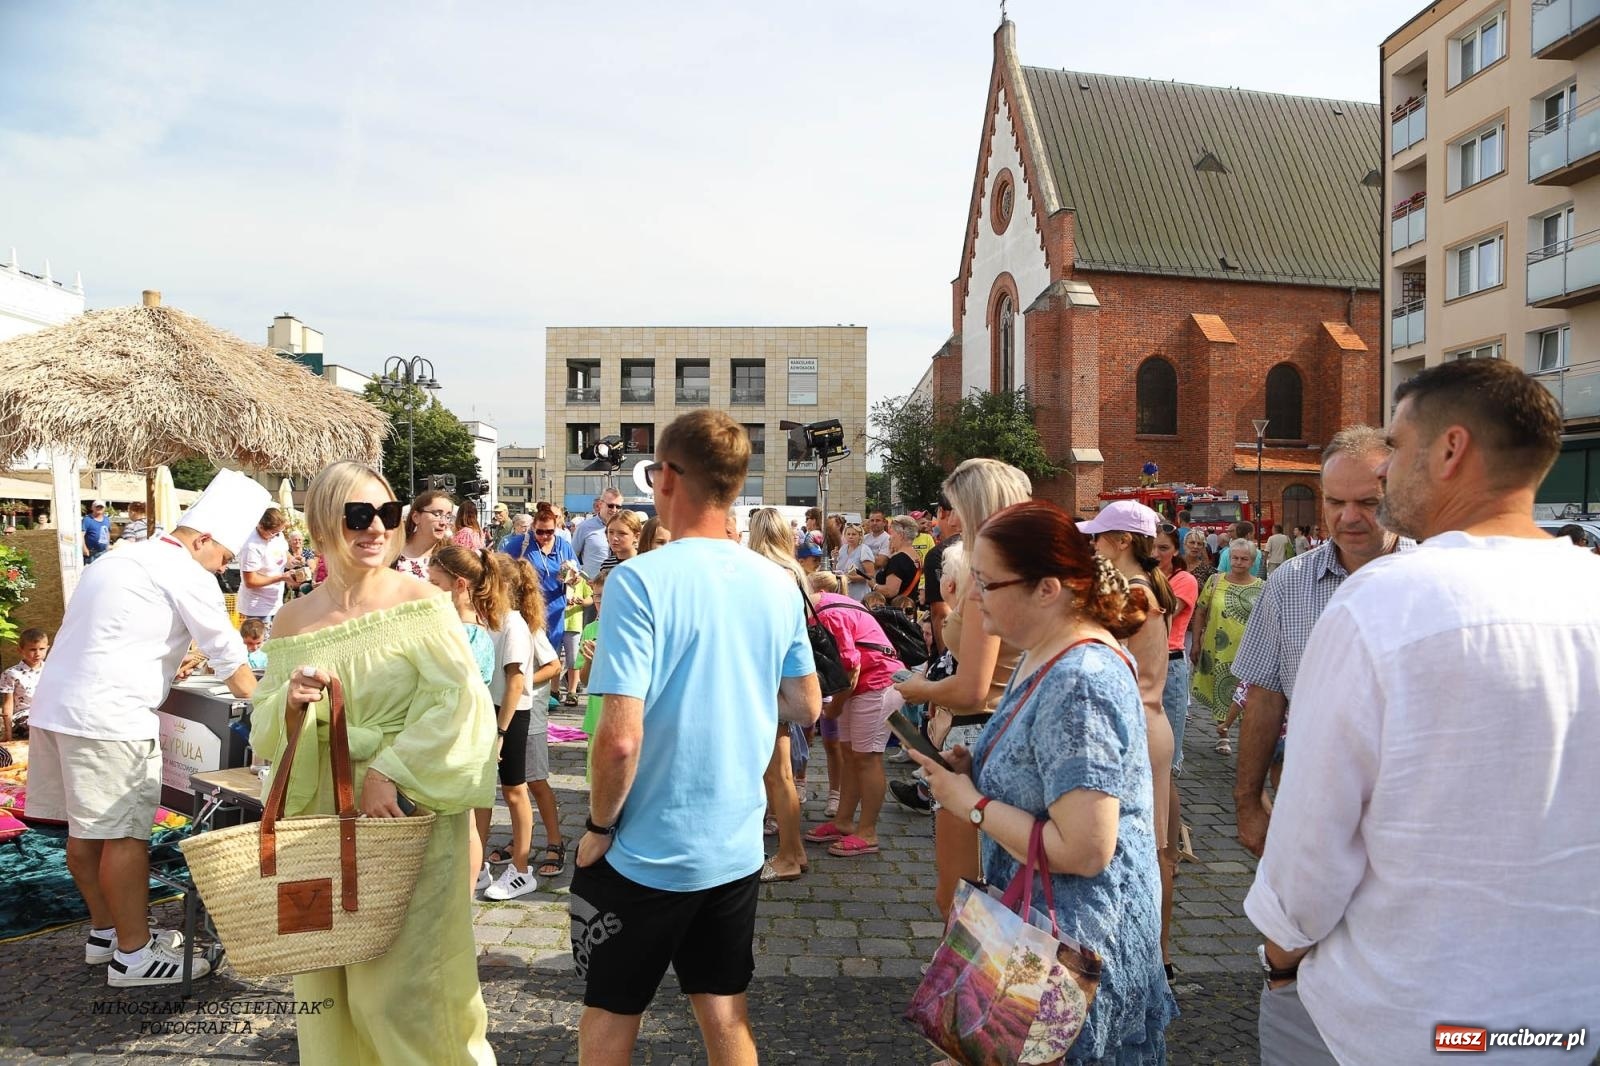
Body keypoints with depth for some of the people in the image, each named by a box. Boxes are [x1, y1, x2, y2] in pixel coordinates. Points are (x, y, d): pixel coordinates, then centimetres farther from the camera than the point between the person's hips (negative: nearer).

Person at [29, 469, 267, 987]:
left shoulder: (122, 560, 20)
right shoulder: (186, 574, -8)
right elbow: (227, 654, -3)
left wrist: (169, 661, 39)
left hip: (53, 706, 10)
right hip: (108, 716, -10)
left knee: (85, 830, 16)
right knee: (125, 834, -2)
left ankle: (105, 930, 29)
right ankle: (133, 954, 6)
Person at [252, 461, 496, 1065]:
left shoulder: (421, 602, -8)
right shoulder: (294, 621, 4)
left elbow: (456, 699, -17)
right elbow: (266, 730, 9)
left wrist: (389, 770, -22)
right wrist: (289, 702, -12)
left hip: (413, 814, -4)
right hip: (324, 817, 4)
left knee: (407, 978, 3)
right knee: (328, 978, 14)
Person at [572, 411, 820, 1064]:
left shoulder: (639, 582, -20)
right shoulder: (779, 586, -3)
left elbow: (621, 738, -24)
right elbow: (806, 709, 6)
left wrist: (598, 826, -8)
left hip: (645, 854, -4)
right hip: (737, 847, 5)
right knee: (725, 1011, 20)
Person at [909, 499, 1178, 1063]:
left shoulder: (1080, 684, -28)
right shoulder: (1044, 656, 4)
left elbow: (1083, 851, -30)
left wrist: (973, 803, -20)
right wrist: (976, 768, 0)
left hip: (1077, 943, -10)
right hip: (1038, 920, 10)